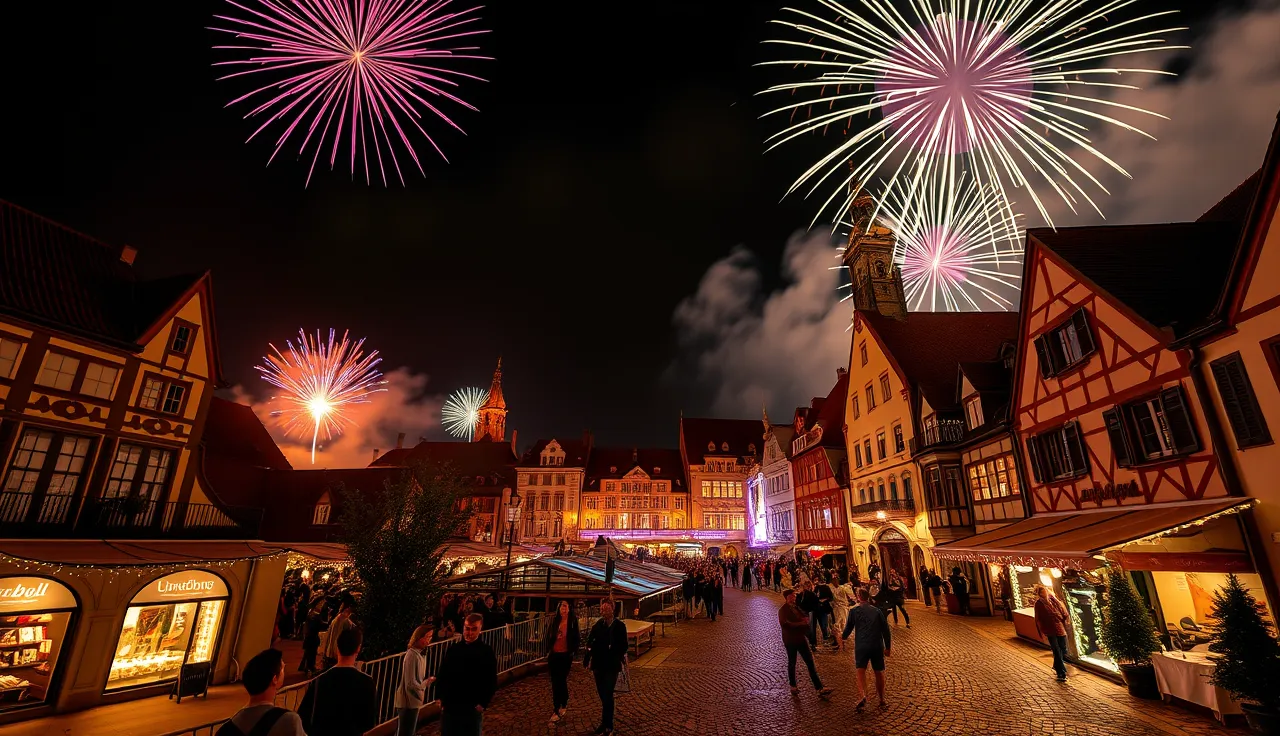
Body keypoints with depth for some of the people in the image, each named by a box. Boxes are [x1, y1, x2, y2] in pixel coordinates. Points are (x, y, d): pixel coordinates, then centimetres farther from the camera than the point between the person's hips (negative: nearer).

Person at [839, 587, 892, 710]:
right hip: (877, 646, 3)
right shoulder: (877, 611, 7)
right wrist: (887, 647, 16)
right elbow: (885, 629, 6)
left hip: (861, 646, -3)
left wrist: (842, 638, 24)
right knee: (879, 672, 16)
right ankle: (882, 700, 27)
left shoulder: (854, 611, 0)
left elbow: (849, 627, 6)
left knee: (861, 671, -1)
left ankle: (862, 695, -21)